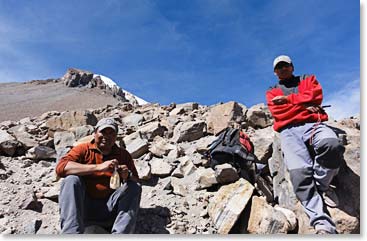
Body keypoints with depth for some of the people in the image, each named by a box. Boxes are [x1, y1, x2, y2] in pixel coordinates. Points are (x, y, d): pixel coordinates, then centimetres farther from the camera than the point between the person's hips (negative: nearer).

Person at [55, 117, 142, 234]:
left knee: (135, 187, -17)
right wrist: (98, 167, -25)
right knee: (71, 180, -24)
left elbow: (135, 181, 8)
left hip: (109, 209, 2)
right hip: (82, 207, -1)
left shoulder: (123, 155, 10)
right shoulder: (83, 149, 2)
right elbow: (60, 167, -15)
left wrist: (127, 176, -17)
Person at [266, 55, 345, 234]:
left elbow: (316, 96, 9)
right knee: (300, 173, -30)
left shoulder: (307, 80, 31)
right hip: (289, 131, 0)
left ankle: (322, 185, -11)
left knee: (332, 145, -37)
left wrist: (287, 99, 8)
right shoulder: (272, 92, 28)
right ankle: (323, 224, -35)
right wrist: (304, 106, 2)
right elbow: (278, 112, 9)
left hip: (313, 124, 1)